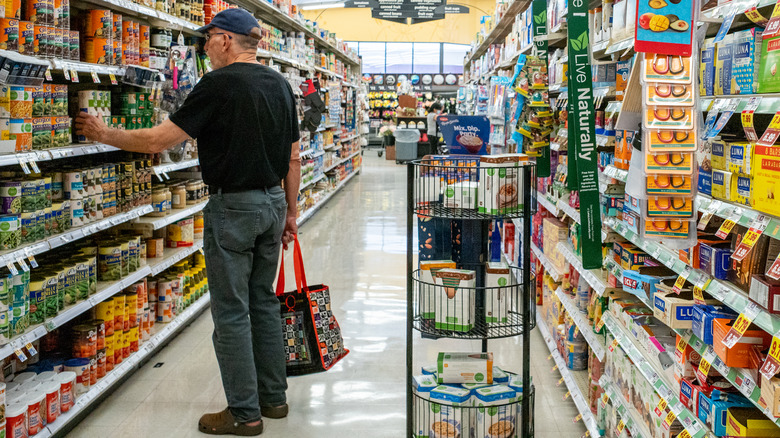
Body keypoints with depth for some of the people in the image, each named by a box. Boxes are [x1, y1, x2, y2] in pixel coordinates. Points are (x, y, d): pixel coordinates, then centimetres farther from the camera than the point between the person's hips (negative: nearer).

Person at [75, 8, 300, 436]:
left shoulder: (219, 84, -14)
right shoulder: (281, 84, 9)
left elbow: (158, 140, -13)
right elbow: (293, 156, 12)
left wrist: (104, 134, 0)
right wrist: (291, 211, 19)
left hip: (233, 206, -8)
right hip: (273, 202, 8)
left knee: (232, 311, 0)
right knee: (263, 300, 16)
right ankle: (273, 396, 23)